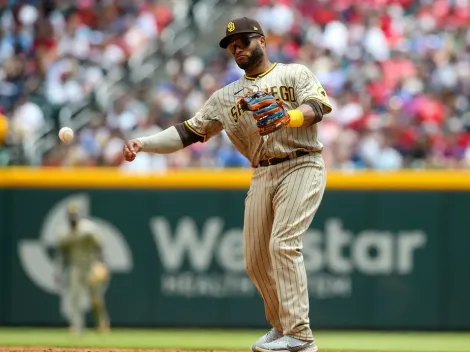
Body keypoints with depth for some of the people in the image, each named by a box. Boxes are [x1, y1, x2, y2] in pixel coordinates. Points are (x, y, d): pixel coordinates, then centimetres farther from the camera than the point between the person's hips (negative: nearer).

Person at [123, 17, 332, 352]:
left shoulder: (295, 73, 4)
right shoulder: (226, 96, 16)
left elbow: (318, 107, -13)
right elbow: (188, 132, 10)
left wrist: (286, 117, -34)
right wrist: (142, 143, -4)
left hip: (302, 166, -6)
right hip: (262, 176, 6)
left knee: (283, 244, -21)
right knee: (256, 260, 2)